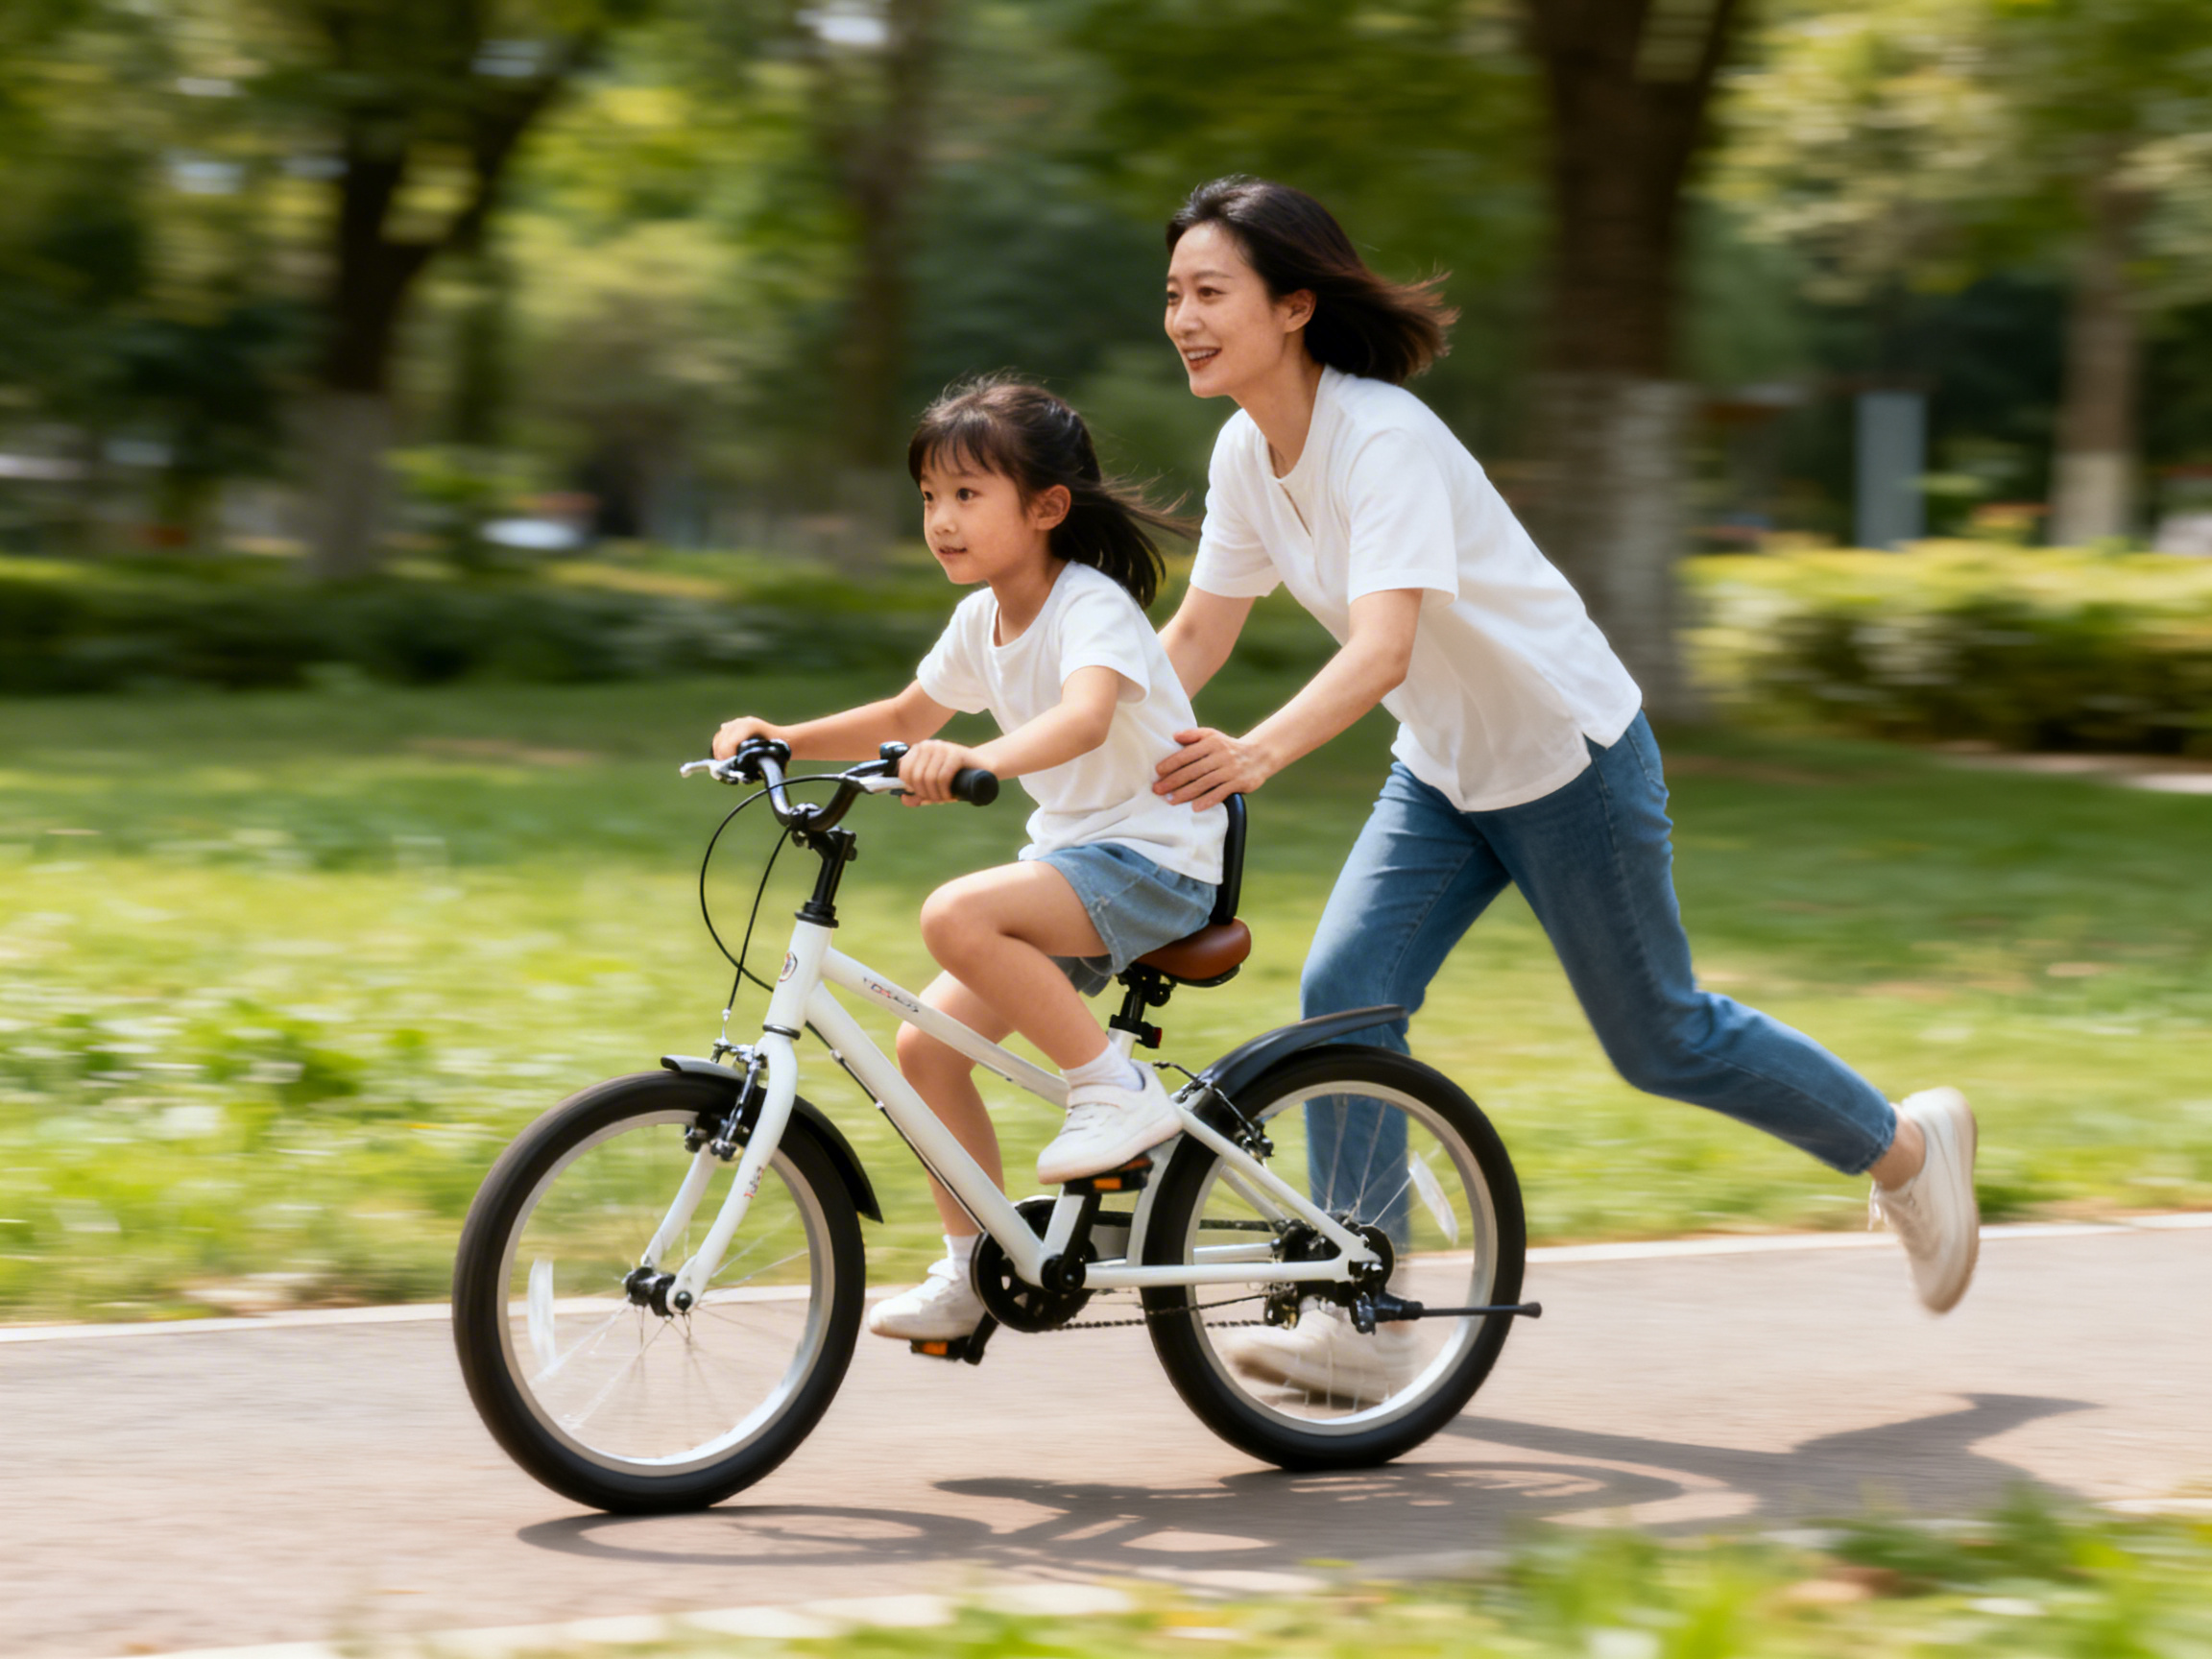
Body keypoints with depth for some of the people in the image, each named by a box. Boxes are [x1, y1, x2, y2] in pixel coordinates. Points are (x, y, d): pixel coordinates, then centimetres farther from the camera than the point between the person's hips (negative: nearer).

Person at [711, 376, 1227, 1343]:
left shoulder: (1092, 608, -18)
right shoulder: (982, 621, 7)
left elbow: (1085, 718, -39)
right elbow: (909, 718, 23)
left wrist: (976, 759, -57)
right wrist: (783, 739, 9)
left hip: (1155, 859, -9)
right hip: (1073, 859, 9)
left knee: (957, 916, -31)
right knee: (926, 1046, -1)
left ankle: (1117, 1090, -19)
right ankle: (972, 1270, 12)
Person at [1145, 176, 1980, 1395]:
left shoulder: (1383, 438, -30)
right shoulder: (1248, 450, -5)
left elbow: (1381, 652, -41)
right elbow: (1194, 636, 3)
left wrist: (1257, 754, -56)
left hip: (1569, 757, -7)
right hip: (1443, 771, 7)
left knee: (1660, 1041, 6)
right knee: (1341, 996, -10)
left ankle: (1906, 1144, 30)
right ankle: (1360, 1319, -4)